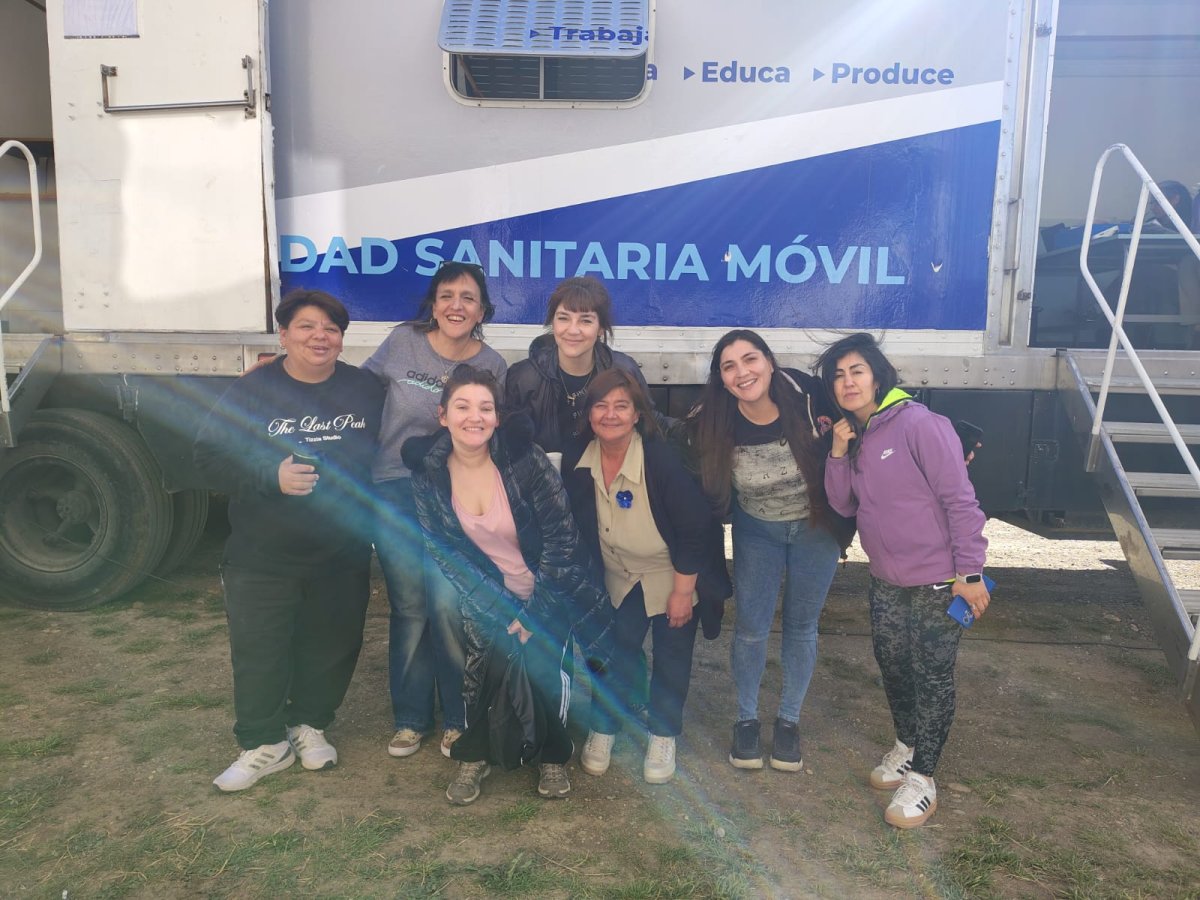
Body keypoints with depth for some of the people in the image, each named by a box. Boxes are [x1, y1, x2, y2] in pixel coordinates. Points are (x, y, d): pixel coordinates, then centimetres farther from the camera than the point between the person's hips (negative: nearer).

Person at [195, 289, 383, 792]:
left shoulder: (365, 391, 2)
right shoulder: (251, 392, -5)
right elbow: (210, 459, -7)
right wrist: (271, 476, -22)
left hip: (343, 558, 2)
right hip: (263, 560, -2)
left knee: (330, 647, 13)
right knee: (259, 652, 6)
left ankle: (311, 726, 35)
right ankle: (264, 744, 25)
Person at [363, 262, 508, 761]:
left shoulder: (493, 366, -3)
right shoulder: (404, 341, -3)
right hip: (396, 491, 1)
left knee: (449, 606, -7)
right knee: (409, 608, 7)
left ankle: (458, 719, 15)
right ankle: (410, 719, 26)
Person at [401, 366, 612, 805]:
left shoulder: (524, 458, -18)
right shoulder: (427, 472, -10)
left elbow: (561, 538, -14)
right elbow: (443, 551, -6)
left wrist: (532, 613, -16)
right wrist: (500, 613, -12)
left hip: (550, 592, -1)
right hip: (489, 597, 2)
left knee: (542, 666, -19)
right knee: (479, 649, -22)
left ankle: (554, 756, 12)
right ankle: (473, 756, 5)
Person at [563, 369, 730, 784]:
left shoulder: (662, 459, -29)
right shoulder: (576, 462, -14)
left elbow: (693, 529, -23)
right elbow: (579, 527, 0)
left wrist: (682, 592, -18)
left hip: (674, 576, -3)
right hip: (619, 578, 3)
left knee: (672, 655, 8)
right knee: (617, 651, 9)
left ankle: (663, 738, 26)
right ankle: (603, 729, 28)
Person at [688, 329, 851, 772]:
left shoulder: (807, 395, -26)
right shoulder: (714, 423, -22)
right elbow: (707, 490, -8)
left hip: (816, 528, 0)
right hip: (757, 531, 0)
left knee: (802, 625, 12)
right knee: (751, 627, 6)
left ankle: (788, 720, 31)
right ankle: (746, 719, 28)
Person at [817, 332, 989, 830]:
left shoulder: (919, 425, -18)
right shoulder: (853, 436, 6)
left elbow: (960, 500, -18)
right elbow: (843, 505, 6)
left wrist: (970, 572, -18)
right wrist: (838, 453, -8)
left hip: (937, 582, -7)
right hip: (886, 582, 7)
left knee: (932, 676, 5)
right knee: (892, 666, 19)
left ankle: (922, 777, 20)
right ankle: (906, 746, 42)